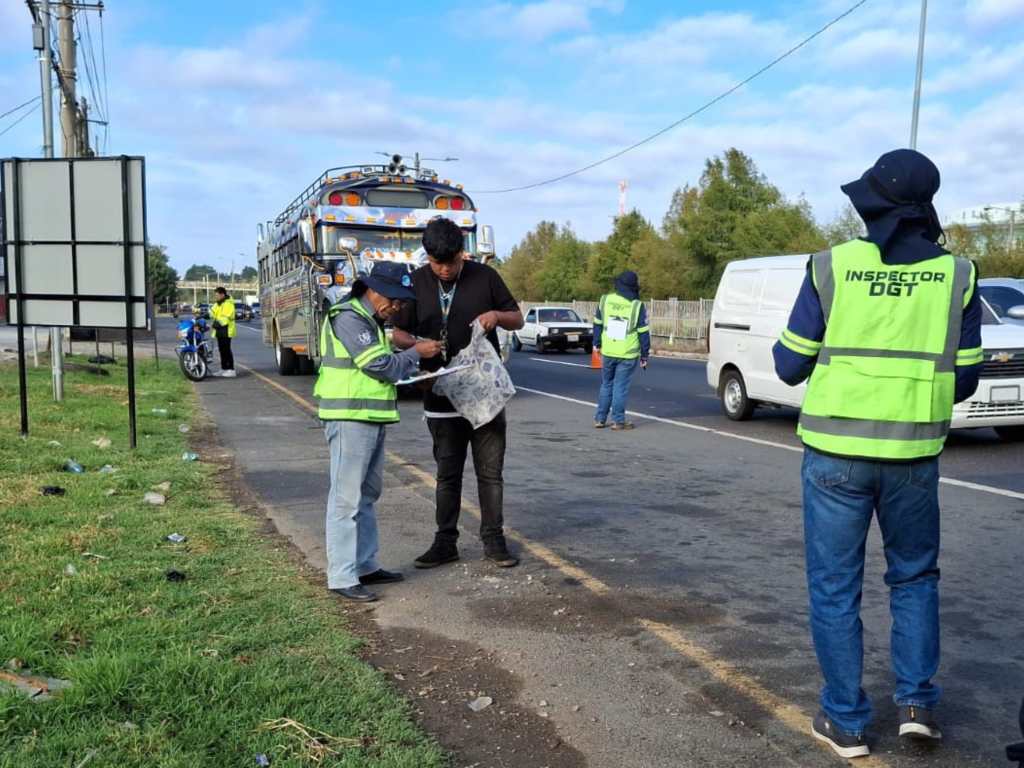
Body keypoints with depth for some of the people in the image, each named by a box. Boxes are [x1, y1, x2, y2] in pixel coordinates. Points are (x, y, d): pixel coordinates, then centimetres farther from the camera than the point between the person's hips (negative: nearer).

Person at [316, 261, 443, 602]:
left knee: (367, 496, 15)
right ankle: (342, 577, -2)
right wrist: (416, 352, -6)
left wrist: (413, 370, 6)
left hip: (373, 419, 10)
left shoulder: (373, 321, 17)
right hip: (350, 419, -10)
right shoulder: (348, 318, -14)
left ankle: (365, 566, 25)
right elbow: (380, 366, -17)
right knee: (346, 499, -6)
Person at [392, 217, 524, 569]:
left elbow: (518, 320, 7)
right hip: (441, 397, 1)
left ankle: (493, 540, 17)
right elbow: (399, 333, 6)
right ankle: (445, 542, 21)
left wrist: (497, 315, -15)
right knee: (447, 473, 11)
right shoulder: (416, 283, 1)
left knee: (490, 471, 5)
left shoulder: (485, 277, -2)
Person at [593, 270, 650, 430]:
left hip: (607, 352, 3)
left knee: (606, 385, 15)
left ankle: (600, 419, 19)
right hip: (628, 355, -3)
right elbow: (643, 333, -3)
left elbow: (597, 324, 8)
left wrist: (597, 344, 20)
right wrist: (645, 355, 4)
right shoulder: (637, 306, -7)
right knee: (621, 387, 2)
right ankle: (618, 421, 5)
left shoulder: (605, 300, 0)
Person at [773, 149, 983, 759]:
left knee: (835, 587, 10)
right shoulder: (956, 274, -1)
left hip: (836, 451, -2)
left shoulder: (832, 267, -7)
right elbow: (964, 379, 3)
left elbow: (790, 366, -2)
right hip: (913, 453, 2)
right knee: (915, 576, 23)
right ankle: (918, 702, 20)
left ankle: (846, 721, 16)